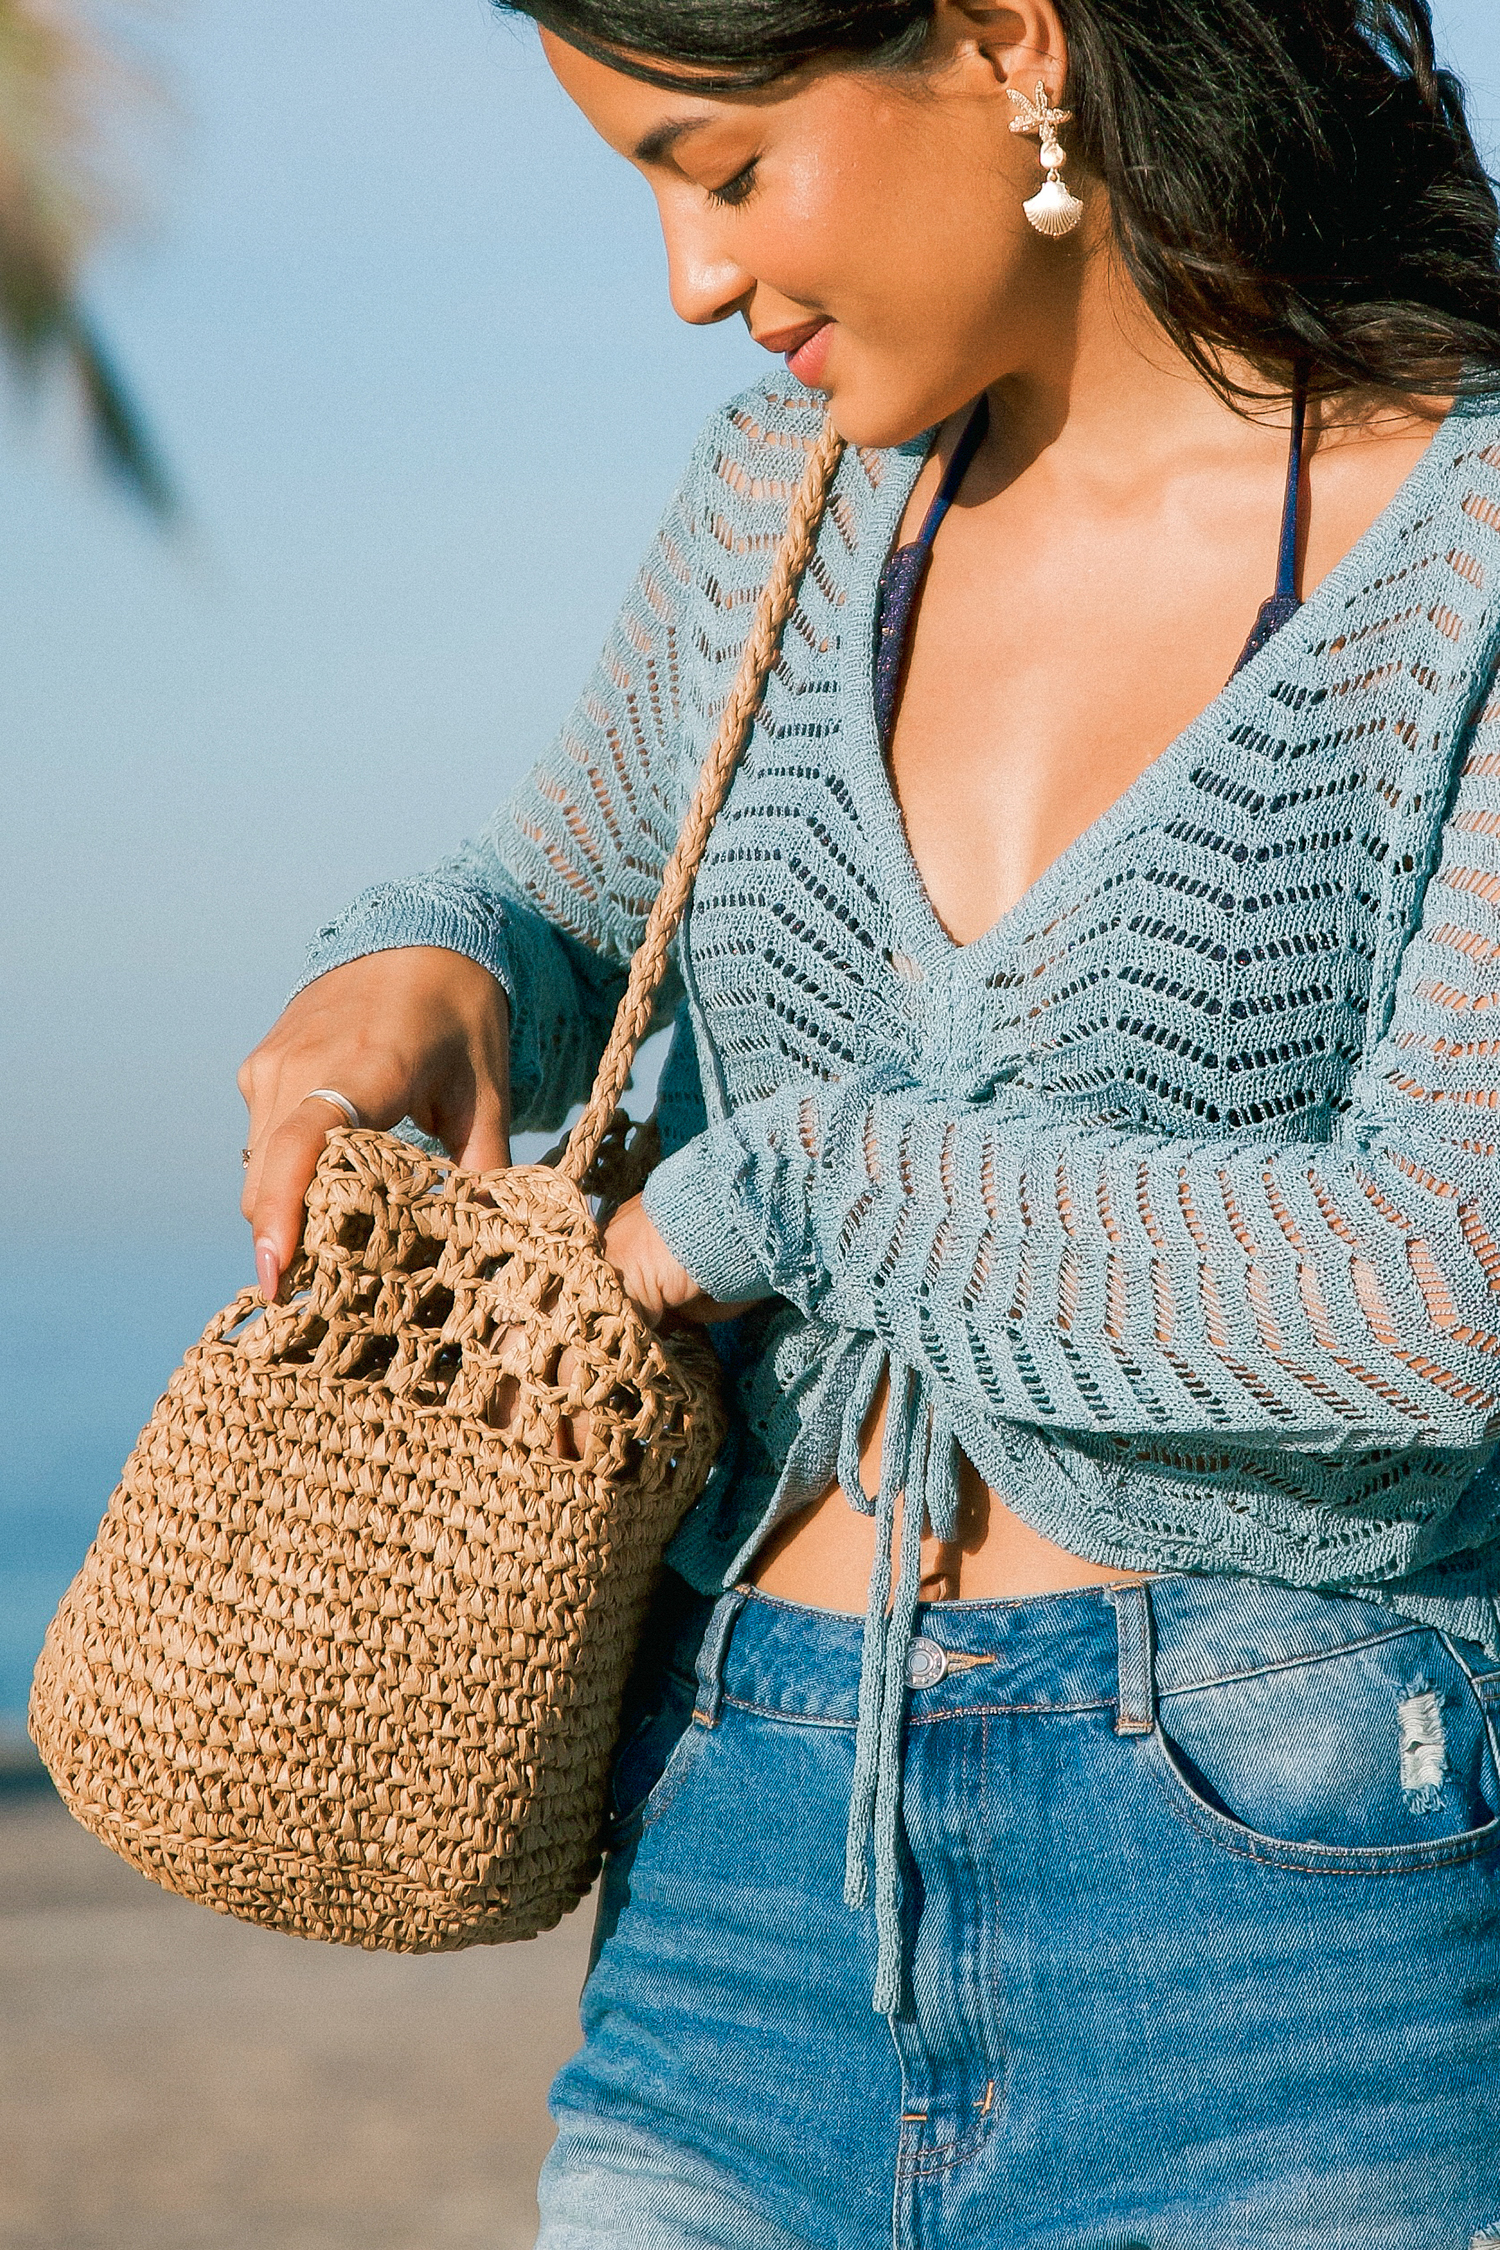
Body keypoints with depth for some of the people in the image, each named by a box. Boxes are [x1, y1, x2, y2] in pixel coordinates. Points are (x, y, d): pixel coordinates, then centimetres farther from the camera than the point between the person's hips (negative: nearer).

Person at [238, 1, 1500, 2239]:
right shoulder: (797, 496, 8)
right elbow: (557, 917, 25)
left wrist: (794, 1179, -12)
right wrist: (415, 975, 1)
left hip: (1300, 1961, -5)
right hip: (756, 1917, 5)